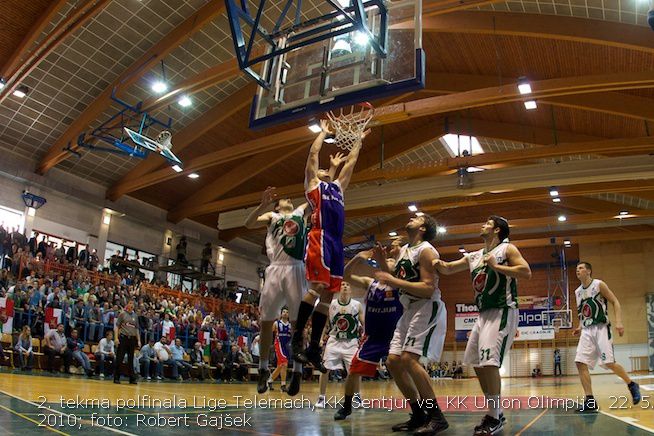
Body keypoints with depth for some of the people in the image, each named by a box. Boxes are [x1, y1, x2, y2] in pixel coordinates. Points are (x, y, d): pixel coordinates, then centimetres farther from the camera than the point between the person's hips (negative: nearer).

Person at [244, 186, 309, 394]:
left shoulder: (301, 212, 22)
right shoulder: (271, 216, 15)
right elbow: (249, 224, -3)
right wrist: (263, 204, -18)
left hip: (296, 270, 1)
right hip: (276, 270, -1)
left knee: (297, 322, 0)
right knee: (266, 321, 1)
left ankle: (297, 370, 8)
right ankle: (263, 370, 13)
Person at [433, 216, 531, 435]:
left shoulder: (507, 249, -4)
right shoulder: (473, 256, 15)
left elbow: (526, 272, -16)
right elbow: (447, 269, 21)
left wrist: (496, 266, -17)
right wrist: (438, 263, -1)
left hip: (503, 312, -8)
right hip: (483, 314, 8)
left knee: (489, 361, -17)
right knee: (476, 362, 9)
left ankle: (494, 417, -6)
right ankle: (495, 413, 21)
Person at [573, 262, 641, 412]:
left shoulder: (599, 285, -4)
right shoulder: (577, 292, 13)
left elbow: (615, 302, -6)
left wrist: (618, 322, -19)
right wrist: (580, 327, 8)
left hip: (601, 328, -6)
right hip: (587, 331, 6)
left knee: (608, 363, -13)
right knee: (580, 363, -8)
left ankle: (632, 385, 17)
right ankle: (590, 401, -4)